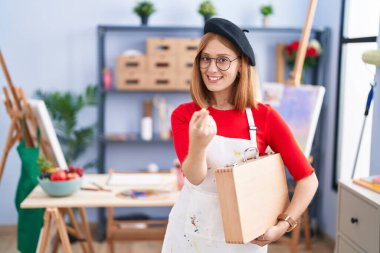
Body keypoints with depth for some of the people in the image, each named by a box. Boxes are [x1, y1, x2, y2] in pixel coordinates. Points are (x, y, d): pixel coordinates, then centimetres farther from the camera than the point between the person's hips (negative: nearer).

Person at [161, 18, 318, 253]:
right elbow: (194, 177, -21)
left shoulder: (265, 116, -11)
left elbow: (307, 178, -7)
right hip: (191, 230, 1)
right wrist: (198, 143, -39)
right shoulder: (184, 115, -8)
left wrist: (283, 225, -15)